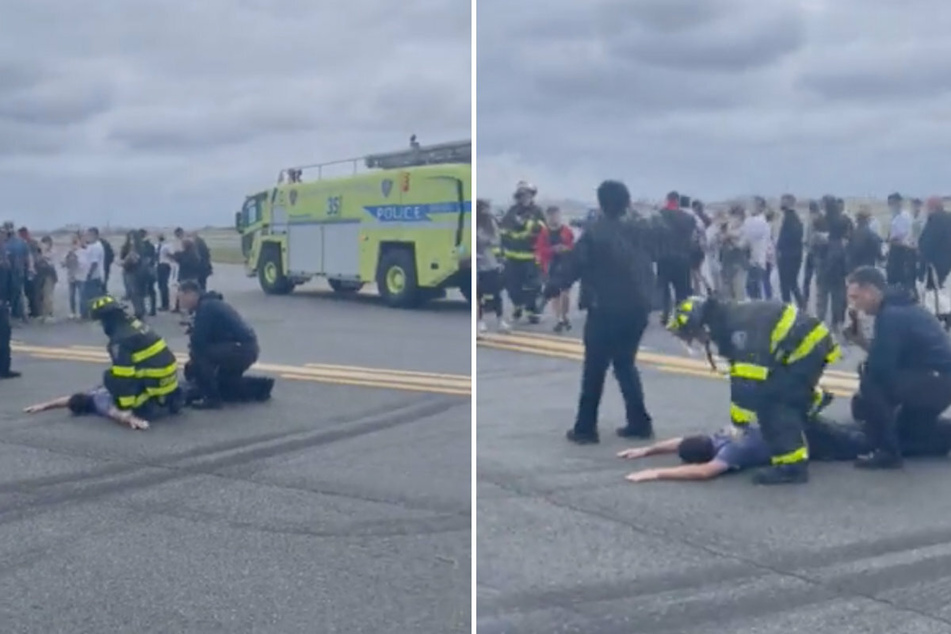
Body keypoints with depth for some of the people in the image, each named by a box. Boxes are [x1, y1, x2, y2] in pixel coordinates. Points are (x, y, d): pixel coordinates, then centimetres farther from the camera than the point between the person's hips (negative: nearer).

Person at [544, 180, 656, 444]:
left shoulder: (595, 233, -12)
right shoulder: (644, 230, 4)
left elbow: (573, 265, -9)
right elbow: (651, 261, 16)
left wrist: (552, 287, 2)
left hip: (606, 310, -5)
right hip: (638, 308, 5)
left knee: (595, 369, 5)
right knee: (625, 364, 18)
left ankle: (586, 427, 8)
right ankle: (640, 422, 15)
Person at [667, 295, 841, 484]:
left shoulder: (740, 326, -24)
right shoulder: (731, 325, 8)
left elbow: (748, 379, -27)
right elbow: (741, 377, 17)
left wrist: (739, 421, -19)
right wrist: (738, 417, 18)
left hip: (807, 347, -10)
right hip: (810, 345, 10)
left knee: (769, 402, -12)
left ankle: (792, 465, -13)